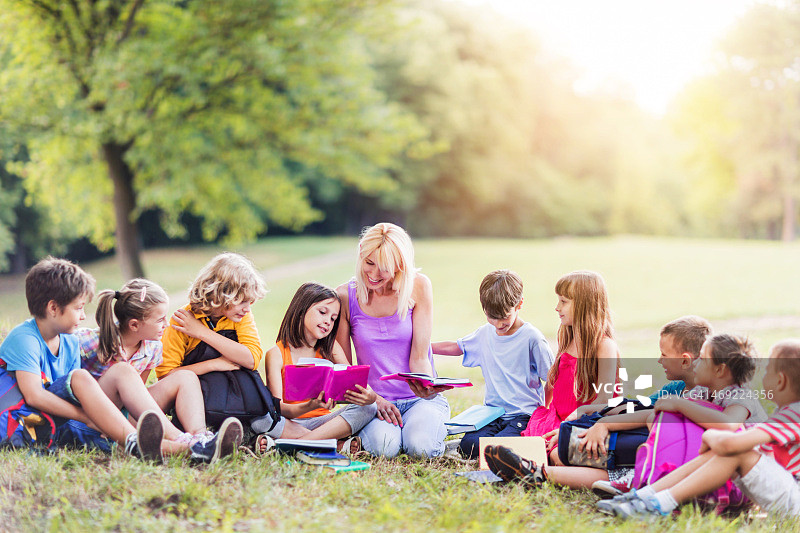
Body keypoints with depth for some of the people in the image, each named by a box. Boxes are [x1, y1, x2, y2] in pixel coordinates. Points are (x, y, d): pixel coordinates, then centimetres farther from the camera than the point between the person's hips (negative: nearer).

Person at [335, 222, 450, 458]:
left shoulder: (418, 286, -4)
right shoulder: (345, 296, -3)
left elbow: (419, 357, -7)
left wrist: (427, 388, -29)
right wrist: (373, 399, -14)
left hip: (420, 398, 0)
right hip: (376, 400, 0)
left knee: (420, 446, -31)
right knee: (383, 447, -32)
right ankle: (366, 430, 5)